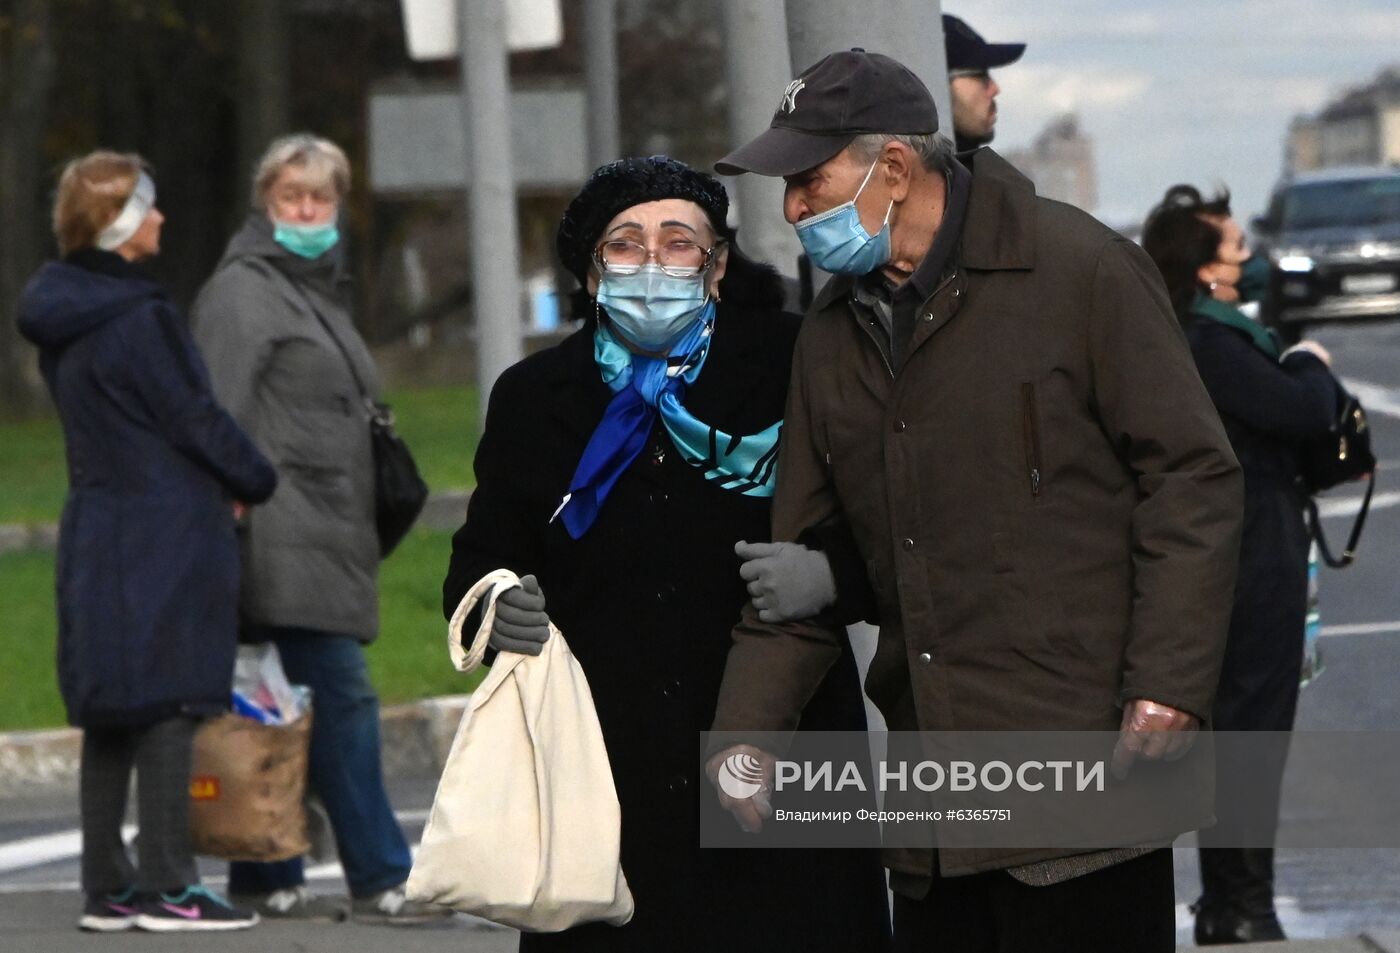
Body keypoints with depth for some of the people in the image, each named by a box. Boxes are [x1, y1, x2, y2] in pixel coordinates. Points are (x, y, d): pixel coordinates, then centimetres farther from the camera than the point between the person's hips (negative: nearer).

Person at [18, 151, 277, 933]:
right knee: (169, 706, -5)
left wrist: (225, 481, 11)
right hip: (165, 536, -9)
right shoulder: (140, 318, -16)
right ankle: (167, 886, -5)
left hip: (98, 531, 9)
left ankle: (108, 888, 14)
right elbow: (194, 418, -13)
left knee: (110, 720, 11)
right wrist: (257, 481, 4)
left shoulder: (63, 319, 11)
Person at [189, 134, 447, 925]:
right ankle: (381, 878, -10)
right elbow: (223, 409, -14)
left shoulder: (323, 288, 23)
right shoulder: (242, 290, -5)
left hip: (329, 530, 9)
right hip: (285, 530, -9)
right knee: (343, 696, -11)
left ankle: (268, 880, 10)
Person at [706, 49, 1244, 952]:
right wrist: (746, 731, 7)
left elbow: (1191, 475, -7)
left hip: (1085, 771, -6)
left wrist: (1168, 691, -14)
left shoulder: (1080, 270, -5)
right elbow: (802, 561, 19)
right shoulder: (834, 336, 15)